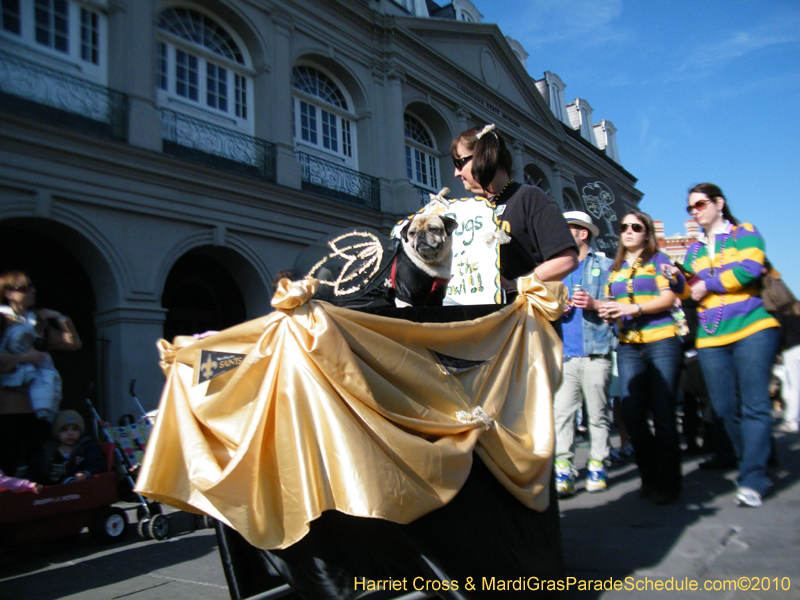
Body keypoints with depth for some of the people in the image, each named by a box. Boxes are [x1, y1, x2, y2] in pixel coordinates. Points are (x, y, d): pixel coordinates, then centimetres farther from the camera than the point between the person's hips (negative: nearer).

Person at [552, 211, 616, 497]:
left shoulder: (604, 265, 9)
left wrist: (595, 304, -12)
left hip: (595, 353, -3)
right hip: (564, 354, 3)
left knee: (597, 412, 3)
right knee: (561, 411, -6)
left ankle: (598, 465, 15)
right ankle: (563, 468, -3)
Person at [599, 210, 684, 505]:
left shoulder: (658, 260, 7)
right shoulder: (614, 268, 20)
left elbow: (668, 298, -5)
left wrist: (634, 308, -19)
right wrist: (604, 309, 1)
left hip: (661, 341, -3)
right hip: (628, 347, 4)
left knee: (663, 414, -4)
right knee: (632, 414, -4)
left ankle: (667, 483, 8)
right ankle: (649, 477, 14)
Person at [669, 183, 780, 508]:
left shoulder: (745, 234, 7)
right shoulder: (693, 250, 21)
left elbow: (749, 270, -11)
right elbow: (690, 293, 17)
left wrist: (707, 284, -6)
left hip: (751, 327, -5)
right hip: (711, 338, 5)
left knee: (754, 404, -10)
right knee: (726, 408, 2)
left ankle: (751, 480, -10)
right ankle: (756, 470, 17)